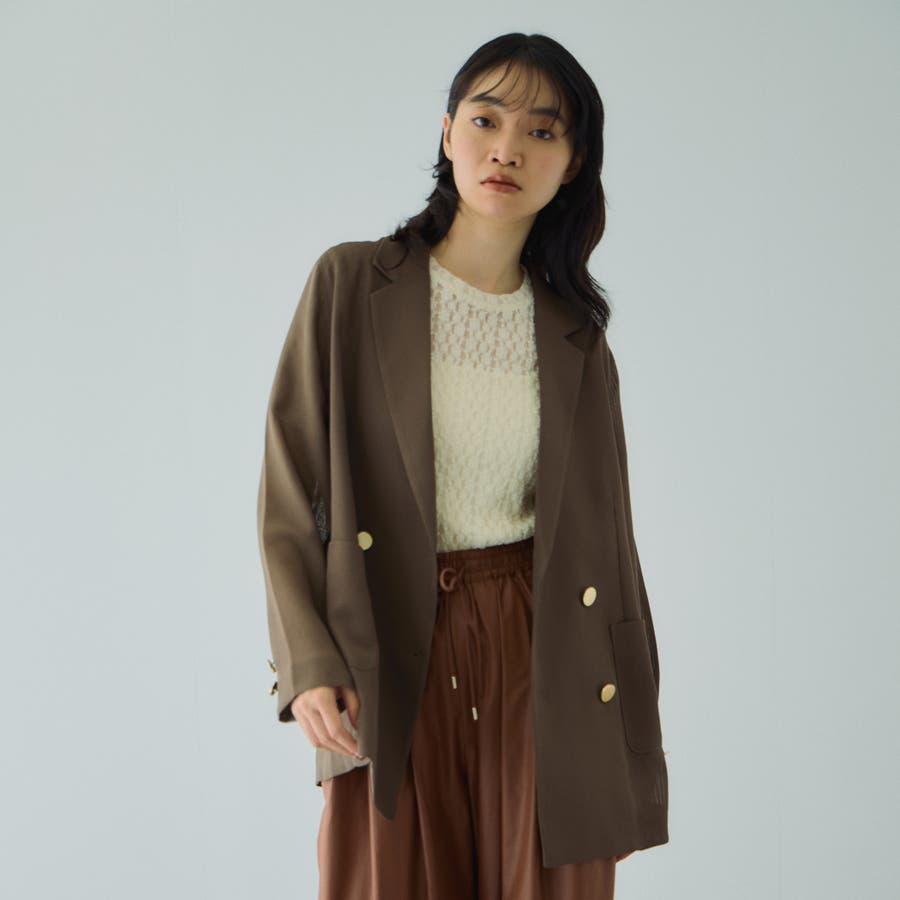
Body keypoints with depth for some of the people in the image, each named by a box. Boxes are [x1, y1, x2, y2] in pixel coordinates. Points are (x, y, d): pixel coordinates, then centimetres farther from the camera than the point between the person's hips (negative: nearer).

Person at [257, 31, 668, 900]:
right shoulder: (352, 283, -2)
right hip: (395, 657, -1)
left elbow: (603, 535, 8)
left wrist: (631, 734, 8)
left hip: (538, 653, 2)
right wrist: (309, 666, -15)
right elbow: (288, 496, -3)